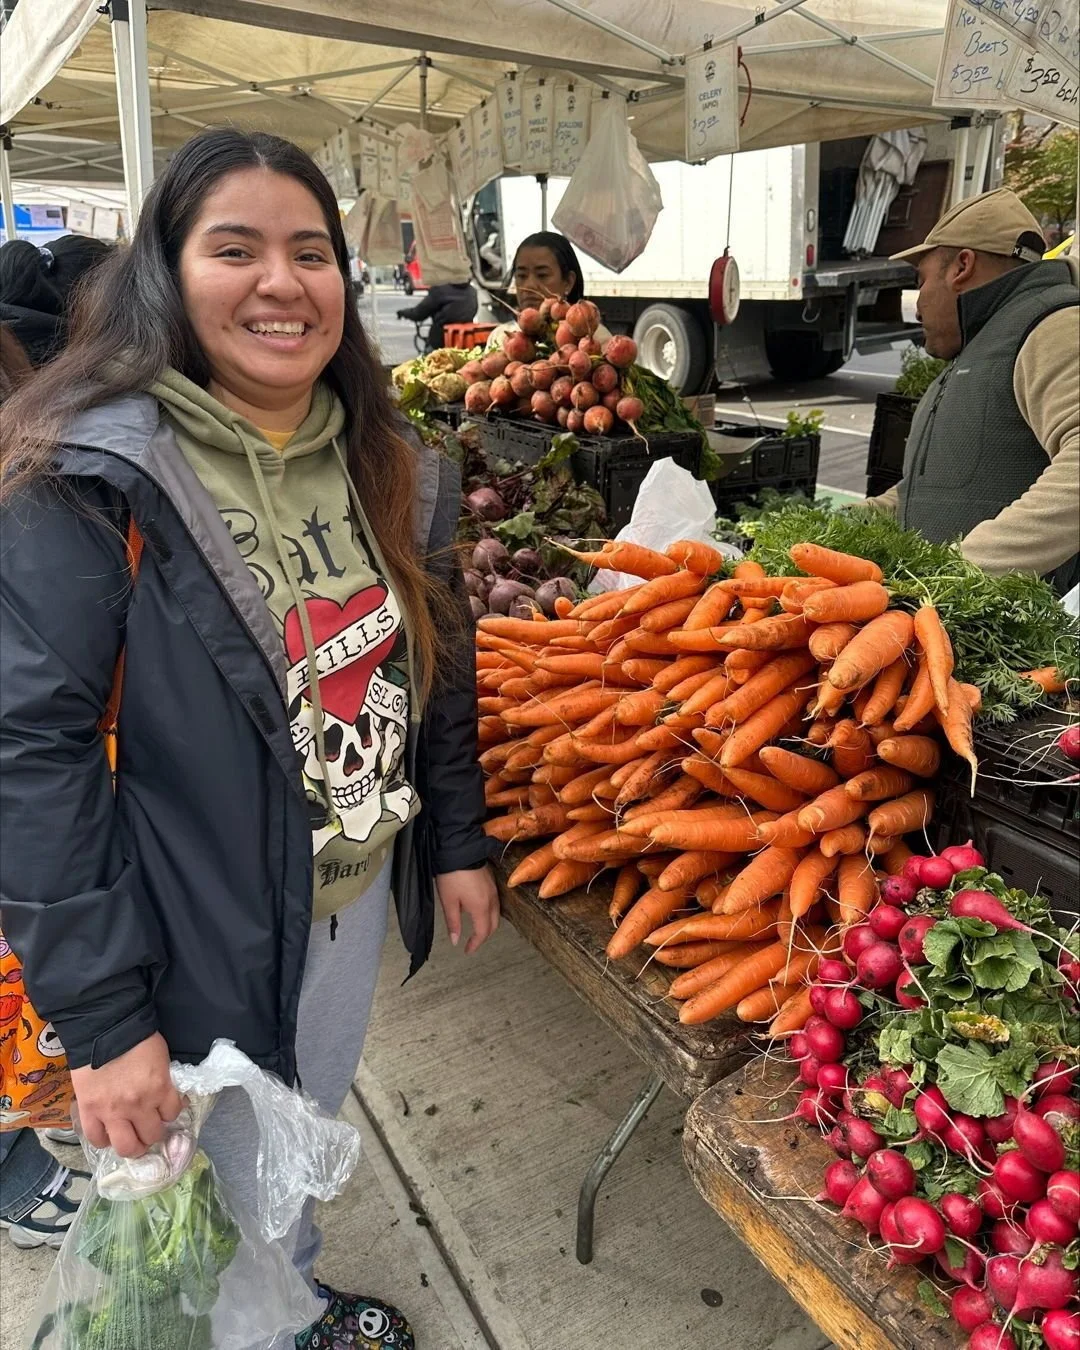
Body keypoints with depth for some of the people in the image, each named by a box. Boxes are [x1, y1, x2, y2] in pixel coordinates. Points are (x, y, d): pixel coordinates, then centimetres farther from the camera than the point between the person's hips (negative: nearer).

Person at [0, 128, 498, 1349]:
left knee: (312, 1126, 28)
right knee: (239, 1186, 17)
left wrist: (459, 844, 8)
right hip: (200, 932, -5)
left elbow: (442, 667, 7)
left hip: (360, 888, 6)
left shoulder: (392, 467, -1)